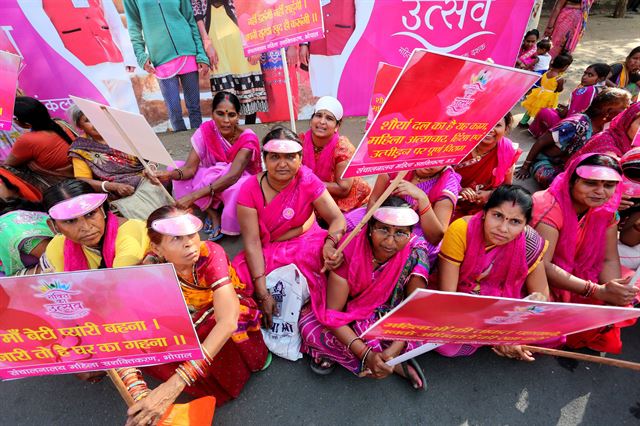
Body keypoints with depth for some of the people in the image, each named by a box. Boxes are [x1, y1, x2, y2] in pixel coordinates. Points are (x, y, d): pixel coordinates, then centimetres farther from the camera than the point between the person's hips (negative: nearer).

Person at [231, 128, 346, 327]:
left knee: (340, 251, -28)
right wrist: (263, 294, -25)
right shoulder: (250, 190, -15)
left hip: (307, 242, 1)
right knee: (240, 276, -28)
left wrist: (330, 242, -38)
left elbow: (337, 218, -14)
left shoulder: (307, 179, -13)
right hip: (268, 252, 0)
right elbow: (252, 243, -19)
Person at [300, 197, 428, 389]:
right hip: (349, 314, 0)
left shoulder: (415, 258, -24)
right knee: (309, 326, -27)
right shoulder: (349, 250, -28)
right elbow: (332, 313, -27)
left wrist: (391, 353, -35)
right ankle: (398, 366, -16)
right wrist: (366, 354, -36)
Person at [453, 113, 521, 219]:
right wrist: (459, 190, -22)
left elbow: (507, 186, 4)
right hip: (455, 204, -1)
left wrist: (489, 194, -15)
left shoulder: (509, 150, -8)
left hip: (484, 208, 2)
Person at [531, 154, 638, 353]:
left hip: (575, 275, 7)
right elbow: (541, 265, -29)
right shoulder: (549, 206, -25)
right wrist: (597, 291, -32)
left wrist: (614, 294, -20)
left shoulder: (606, 210, -2)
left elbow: (610, 260, -1)